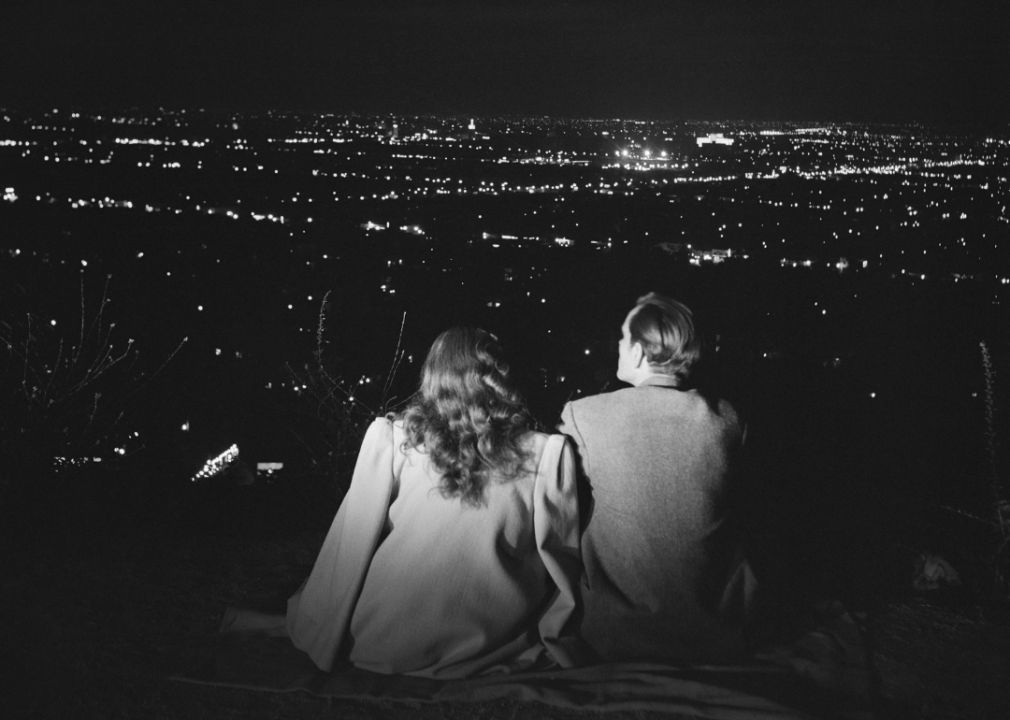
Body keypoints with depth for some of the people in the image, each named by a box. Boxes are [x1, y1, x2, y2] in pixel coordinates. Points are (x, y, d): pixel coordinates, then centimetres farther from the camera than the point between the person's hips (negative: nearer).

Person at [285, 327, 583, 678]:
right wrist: (555, 638, 14)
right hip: (492, 649, 0)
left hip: (386, 648, 1)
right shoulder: (545, 454, -8)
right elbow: (564, 557, -1)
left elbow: (350, 550, -2)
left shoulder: (390, 440, -7)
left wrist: (320, 639, 9)